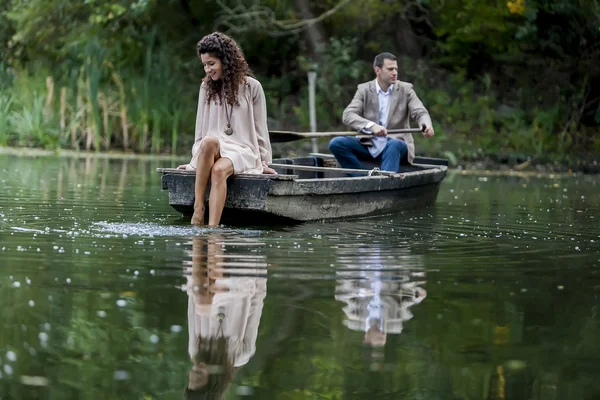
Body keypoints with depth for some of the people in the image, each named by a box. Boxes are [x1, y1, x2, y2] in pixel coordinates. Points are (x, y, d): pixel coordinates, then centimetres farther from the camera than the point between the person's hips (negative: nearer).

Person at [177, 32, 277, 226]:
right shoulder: (206, 88, 14)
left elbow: (260, 128, 8)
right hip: (211, 152, 2)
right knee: (209, 142, -37)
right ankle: (198, 208, -38)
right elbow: (201, 127, 16)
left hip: (243, 151, -2)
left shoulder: (252, 87, 5)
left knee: (219, 170, -37)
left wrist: (263, 162, 7)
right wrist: (195, 159, 12)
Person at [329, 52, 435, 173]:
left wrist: (426, 126, -33)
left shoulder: (406, 89, 3)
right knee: (336, 143, -21)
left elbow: (421, 113, -6)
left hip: (396, 145, -2)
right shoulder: (364, 89, 3)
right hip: (369, 145, 2)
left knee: (394, 145, -37)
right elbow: (348, 115, -11)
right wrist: (372, 126, -30)